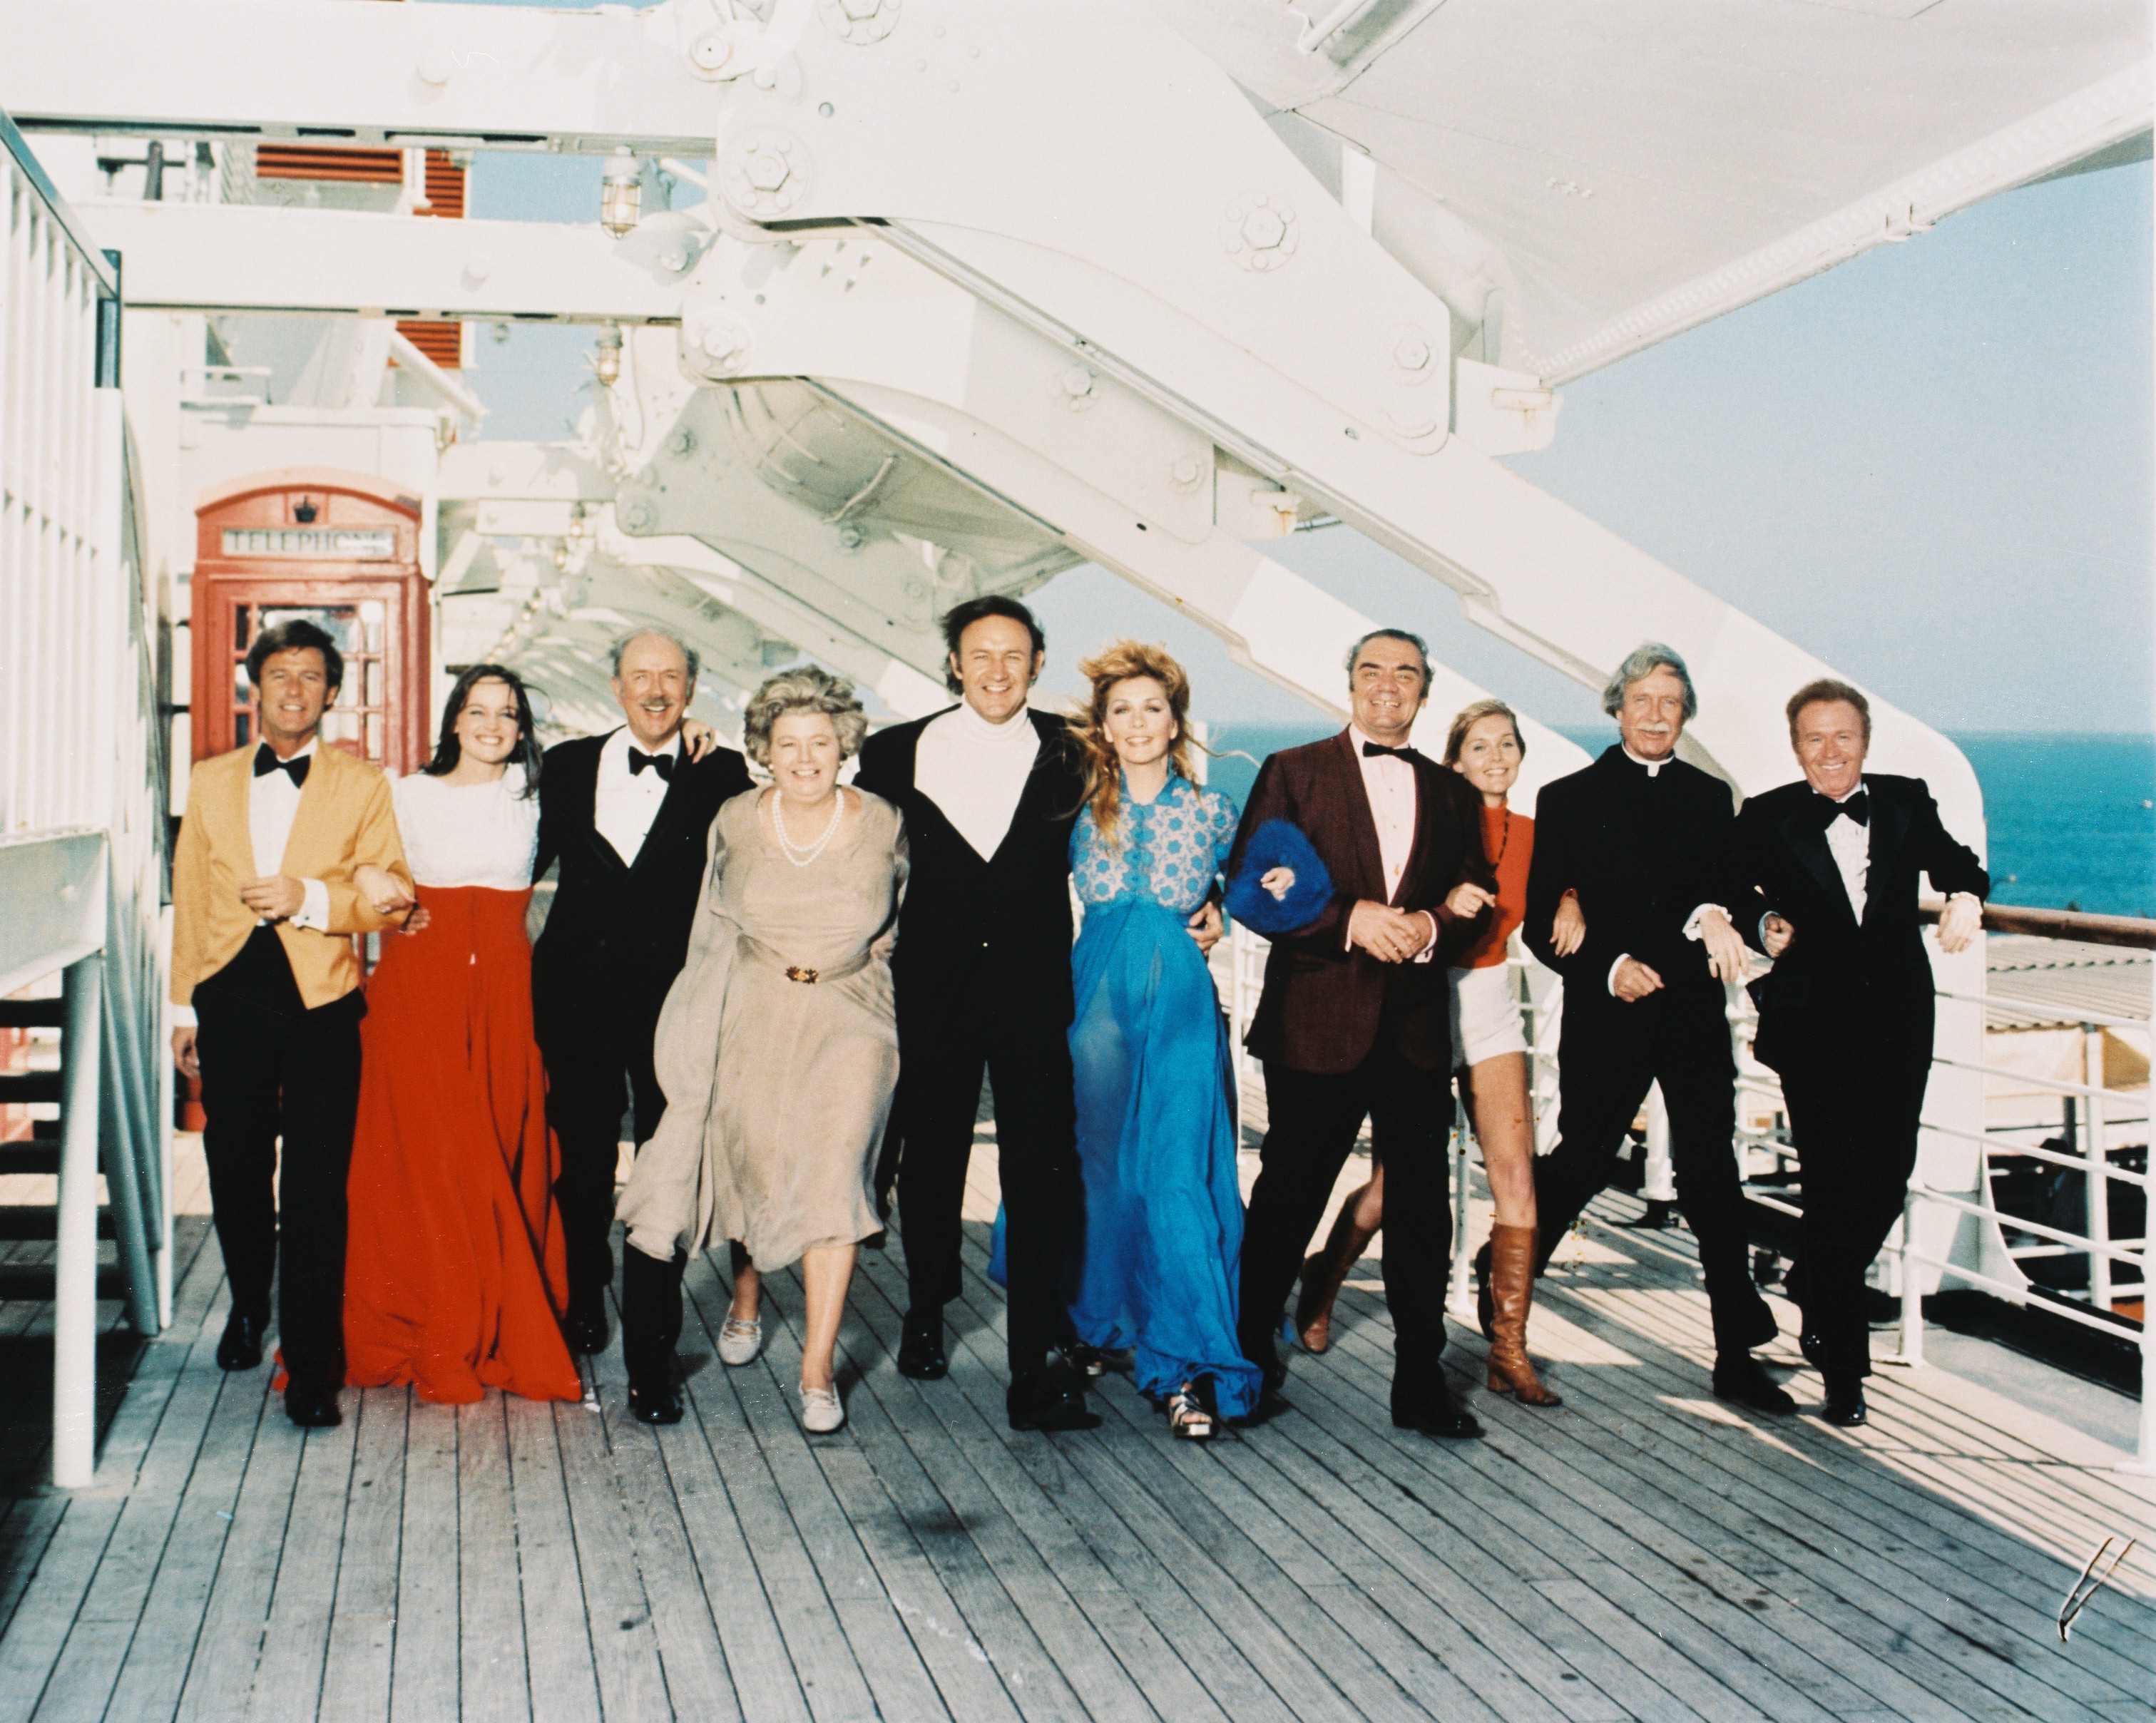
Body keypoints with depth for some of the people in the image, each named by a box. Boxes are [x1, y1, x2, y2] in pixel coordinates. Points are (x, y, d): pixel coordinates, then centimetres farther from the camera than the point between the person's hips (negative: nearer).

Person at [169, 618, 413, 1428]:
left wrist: (310, 897, -18)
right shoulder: (210, 781, 13)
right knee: (236, 1170, 12)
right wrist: (184, 1008, 12)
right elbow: (190, 899, 14)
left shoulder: (362, 785, 5)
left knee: (316, 1186, -6)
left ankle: (311, 1367, 0)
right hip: (232, 996, 3)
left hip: (320, 1001, -3)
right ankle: (249, 1304, 39)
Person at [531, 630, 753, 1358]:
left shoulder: (723, 776, 1)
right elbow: (529, 862, 9)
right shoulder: (567, 765, 7)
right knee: (581, 1161, 12)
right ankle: (583, 1304, 28)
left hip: (675, 996, -2)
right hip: (579, 992, 2)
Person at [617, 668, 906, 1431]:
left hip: (849, 1019, -2)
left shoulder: (882, 825, -5)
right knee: (747, 1159, 7)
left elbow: (897, 923, 14)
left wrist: (858, 957, 2)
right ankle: (746, 1295, 40)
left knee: (831, 1173, -15)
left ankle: (818, 1369, -9)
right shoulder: (736, 822, -1)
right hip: (752, 1015, 2)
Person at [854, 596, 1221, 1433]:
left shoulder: (1072, 756, 4)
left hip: (1035, 993, -1)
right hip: (934, 994, 1)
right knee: (930, 1160, 14)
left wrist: (1196, 907, 0)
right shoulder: (897, 753, 4)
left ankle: (1036, 1364, -4)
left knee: (1042, 1173, -7)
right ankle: (925, 1313, 38)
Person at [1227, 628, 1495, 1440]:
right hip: (1315, 1023, -3)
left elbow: (1475, 901, 11)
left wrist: (1430, 929, -11)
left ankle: (1420, 1383, 10)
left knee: (1422, 1210, 2)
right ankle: (1249, 1351, 24)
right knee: (1289, 1198, 6)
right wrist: (1350, 917, -16)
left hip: (1417, 1029, 3)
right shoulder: (1294, 772, 4)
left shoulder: (1449, 792, 15)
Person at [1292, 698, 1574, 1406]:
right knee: (1393, 1181, 1)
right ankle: (1321, 1285, 29)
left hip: (1492, 1007, 4)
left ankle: (1509, 1353, 0)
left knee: (1516, 1175, -6)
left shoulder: (1528, 834, 6)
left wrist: (1569, 901, 5)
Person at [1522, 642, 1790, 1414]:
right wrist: (1609, 969, -14)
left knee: (1714, 1178, 1)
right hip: (1606, 1017, -2)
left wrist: (1713, 918, -19)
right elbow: (1542, 924, 1)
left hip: (1695, 1014, 2)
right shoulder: (1568, 800, 5)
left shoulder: (1710, 797, 13)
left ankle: (1738, 1354, 7)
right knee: (1581, 1166, 3)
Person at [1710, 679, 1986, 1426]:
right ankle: (1843, 1370, 5)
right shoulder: (1767, 819, 2)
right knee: (1833, 1186, -5)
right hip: (1814, 1022, -3)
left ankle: (1814, 1290, 37)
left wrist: (1966, 896, -22)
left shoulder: (1906, 803, 8)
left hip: (1897, 1022, 3)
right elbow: (1732, 892, -4)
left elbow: (1954, 861, 0)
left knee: (1889, 1176, 7)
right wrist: (1762, 925, -24)